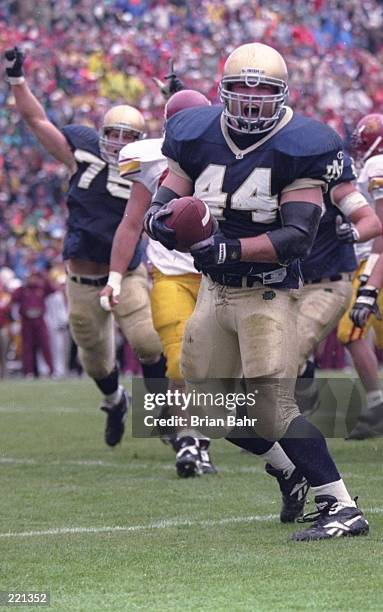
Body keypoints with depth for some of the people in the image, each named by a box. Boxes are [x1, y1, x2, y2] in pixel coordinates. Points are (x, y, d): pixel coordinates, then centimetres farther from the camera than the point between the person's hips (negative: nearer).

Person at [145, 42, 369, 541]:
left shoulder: (297, 148, -13)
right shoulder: (199, 139, 1)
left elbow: (299, 236, -20)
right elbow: (162, 204, 2)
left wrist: (231, 248, -32)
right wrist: (161, 220, -24)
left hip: (269, 290, -6)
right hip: (215, 289, 6)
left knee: (272, 408, -16)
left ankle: (343, 509, -12)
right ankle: (298, 475, 32)